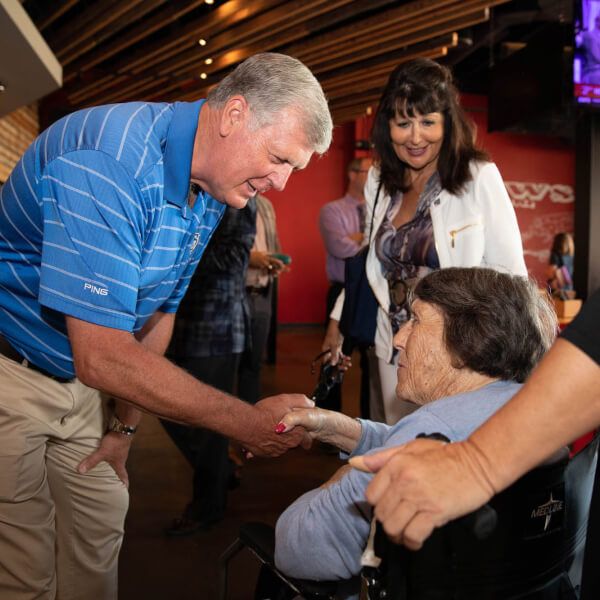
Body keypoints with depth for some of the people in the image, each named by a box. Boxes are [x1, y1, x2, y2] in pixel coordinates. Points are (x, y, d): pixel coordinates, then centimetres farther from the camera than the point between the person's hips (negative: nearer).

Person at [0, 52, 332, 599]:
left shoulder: (211, 192, -2)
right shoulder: (106, 161, -31)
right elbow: (104, 358, -34)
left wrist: (124, 425, 6)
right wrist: (249, 423, -30)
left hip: (85, 381, 7)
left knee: (100, 538, 14)